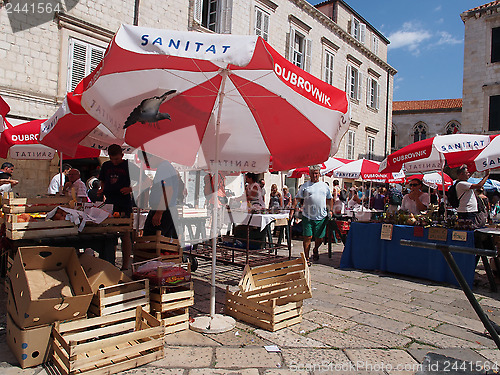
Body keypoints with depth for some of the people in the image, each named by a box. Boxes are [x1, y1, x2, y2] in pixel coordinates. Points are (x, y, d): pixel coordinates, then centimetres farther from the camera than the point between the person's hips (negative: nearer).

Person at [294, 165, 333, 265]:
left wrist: (330, 210, 14)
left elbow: (330, 199, 22)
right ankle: (306, 258, 9)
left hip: (321, 217, 3)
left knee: (319, 238, 10)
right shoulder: (304, 186, 4)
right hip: (308, 216, -2)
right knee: (307, 237, -3)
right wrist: (292, 209, -2)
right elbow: (298, 199, 6)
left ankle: (315, 250, 41)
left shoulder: (324, 186, 13)